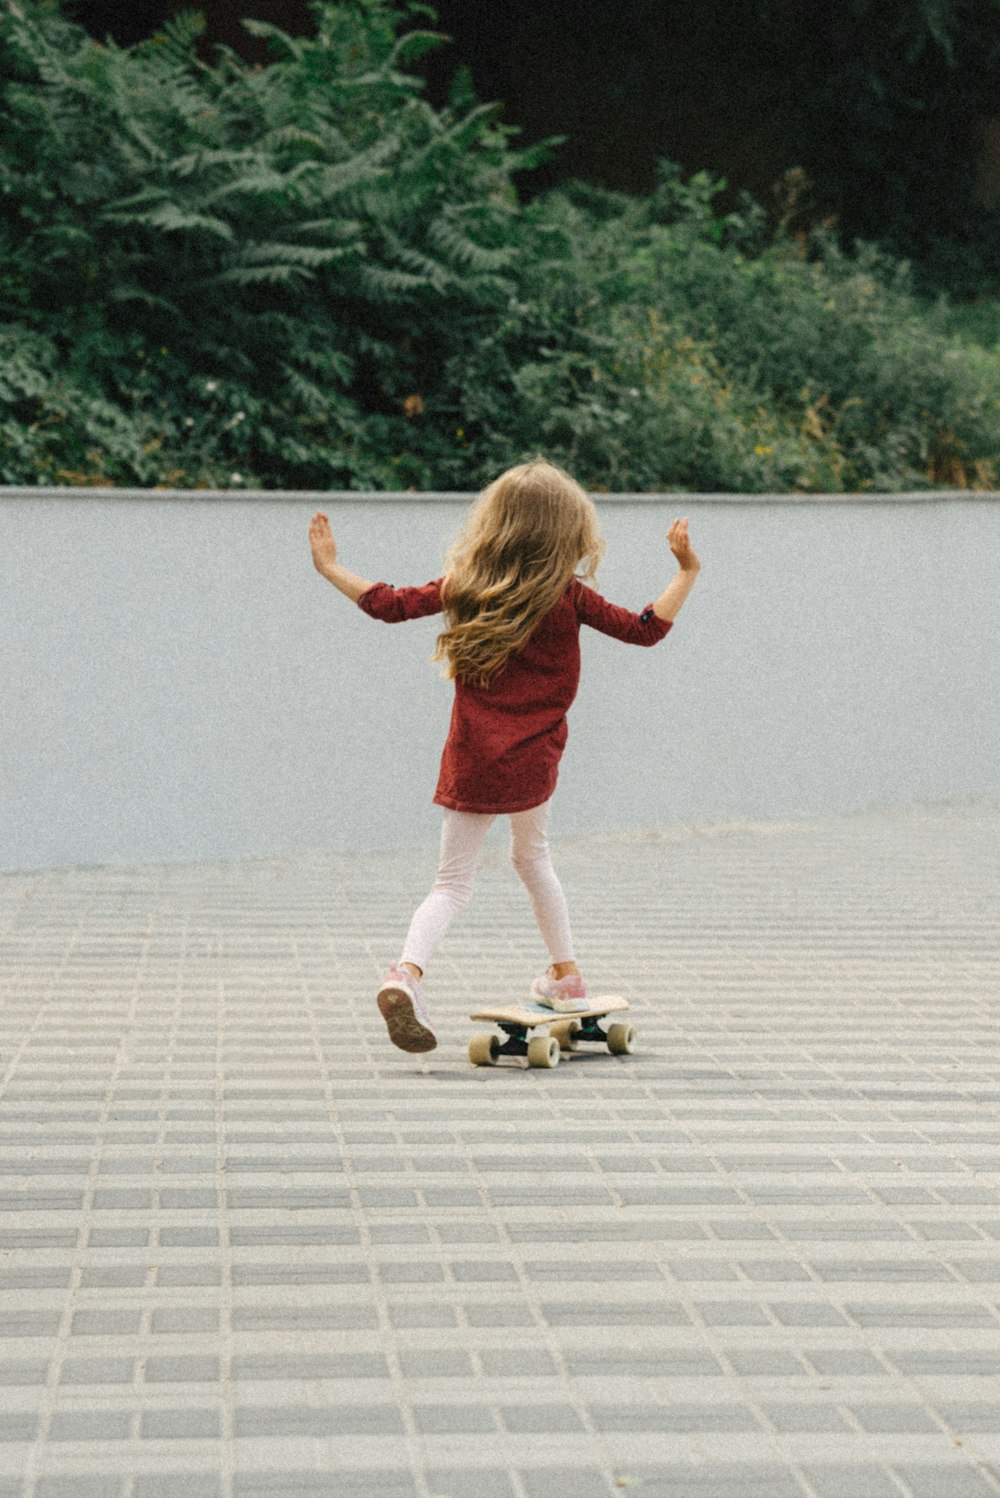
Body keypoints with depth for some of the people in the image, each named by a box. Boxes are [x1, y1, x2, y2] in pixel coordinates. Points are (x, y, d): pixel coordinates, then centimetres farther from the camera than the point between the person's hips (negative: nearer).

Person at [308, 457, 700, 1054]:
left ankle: (407, 971, -21)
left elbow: (390, 603, 1)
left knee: (453, 882, 4)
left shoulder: (463, 588, -1)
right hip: (532, 760, 0)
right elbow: (645, 629, -3)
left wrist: (331, 567, 13)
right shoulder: (568, 596, -5)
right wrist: (688, 571, 4)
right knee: (533, 856, 25)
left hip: (472, 763, 1)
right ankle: (567, 975, 32)